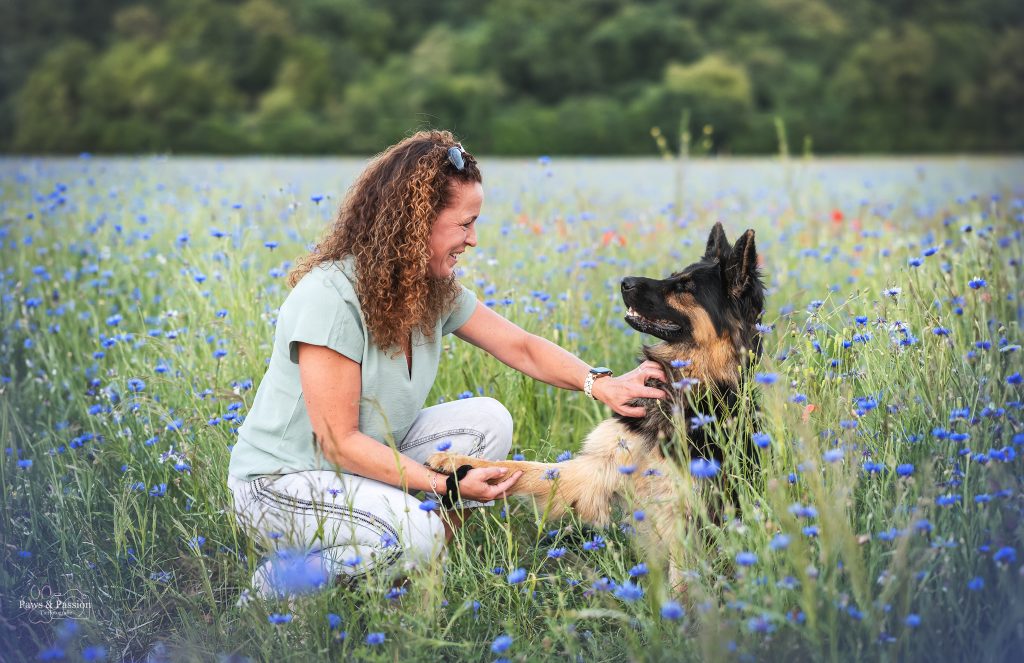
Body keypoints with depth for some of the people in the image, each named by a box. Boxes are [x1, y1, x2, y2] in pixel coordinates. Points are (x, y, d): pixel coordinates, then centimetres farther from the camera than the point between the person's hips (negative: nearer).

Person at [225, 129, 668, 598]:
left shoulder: (437, 289, -4)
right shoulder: (329, 298, -27)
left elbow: (522, 348, 4)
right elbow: (340, 442, -26)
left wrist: (600, 385, -13)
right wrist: (448, 485, -29)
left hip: (370, 455, 8)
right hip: (282, 480, -8)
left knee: (488, 420, -7)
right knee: (411, 533, -32)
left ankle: (418, 571, 0)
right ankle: (280, 581, -6)